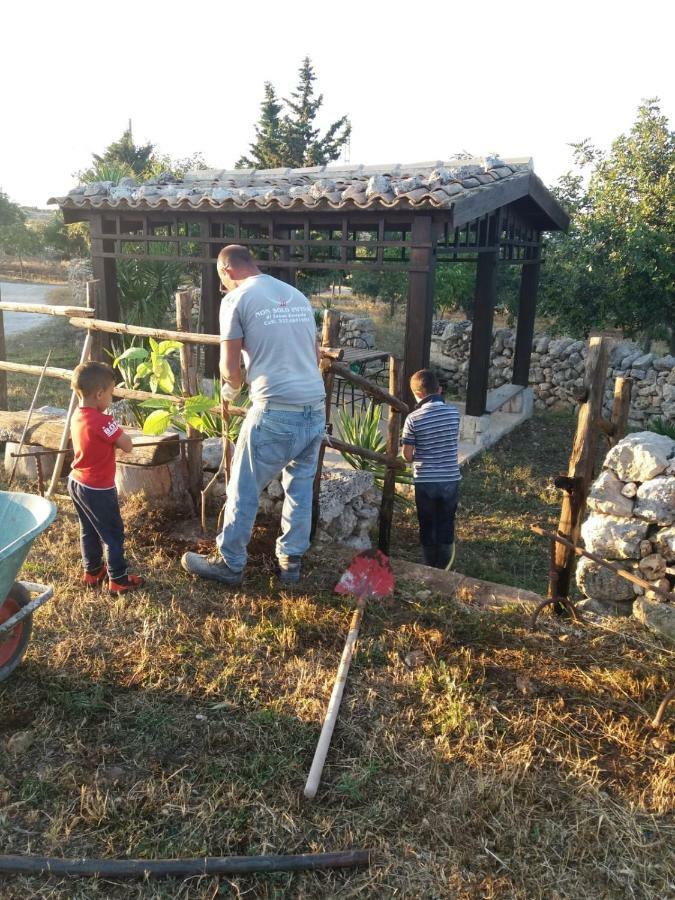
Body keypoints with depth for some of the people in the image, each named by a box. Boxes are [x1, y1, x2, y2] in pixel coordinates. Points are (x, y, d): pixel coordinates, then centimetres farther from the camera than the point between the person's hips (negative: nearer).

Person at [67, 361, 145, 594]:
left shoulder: (77, 416, 1)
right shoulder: (102, 421, -26)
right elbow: (127, 446, -20)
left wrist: (112, 434, -4)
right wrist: (118, 432, -4)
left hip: (77, 483, 8)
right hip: (98, 489, -8)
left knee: (89, 530, 22)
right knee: (113, 533, 6)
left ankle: (92, 571, 35)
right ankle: (118, 579, 16)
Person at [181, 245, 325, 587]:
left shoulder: (236, 299, -1)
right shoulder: (298, 296, 17)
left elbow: (230, 368, -2)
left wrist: (231, 389, 20)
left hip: (277, 412, -6)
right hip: (316, 408, 7)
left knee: (244, 490, 10)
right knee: (301, 486, 19)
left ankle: (230, 564, 23)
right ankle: (291, 561, 29)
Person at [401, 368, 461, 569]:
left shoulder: (413, 419, -13)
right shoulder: (454, 412, -4)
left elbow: (407, 455, -9)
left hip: (425, 481, -2)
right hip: (450, 479, 2)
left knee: (427, 527, 14)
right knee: (446, 527, 17)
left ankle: (431, 569, 25)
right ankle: (443, 569, 26)